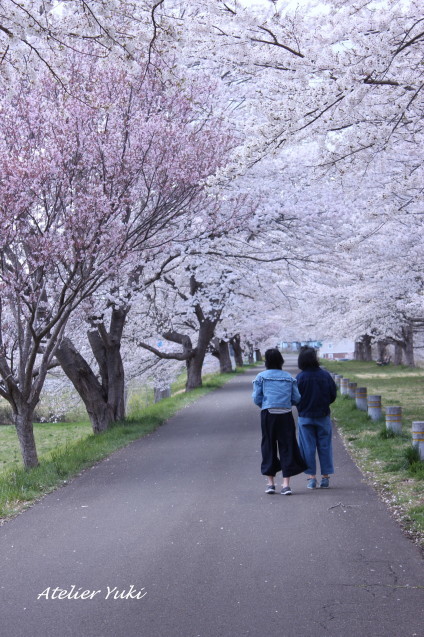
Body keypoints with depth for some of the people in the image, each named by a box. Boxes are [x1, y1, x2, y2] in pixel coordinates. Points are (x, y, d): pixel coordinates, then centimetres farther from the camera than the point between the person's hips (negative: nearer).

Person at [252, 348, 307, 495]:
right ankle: (286, 484, 1)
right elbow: (297, 398, 3)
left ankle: (271, 483, 11)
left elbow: (256, 398, -2)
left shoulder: (261, 377, 1)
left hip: (268, 414, -1)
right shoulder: (289, 377, 6)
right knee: (287, 447, 5)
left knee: (268, 446, 9)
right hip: (286, 415, 1)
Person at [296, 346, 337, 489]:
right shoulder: (325, 375, -6)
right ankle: (325, 477, 12)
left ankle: (311, 477, 6)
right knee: (324, 446, 9)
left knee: (308, 447, 5)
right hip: (323, 416, 2)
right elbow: (333, 394, 1)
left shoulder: (299, 378, -13)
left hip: (305, 417, -2)